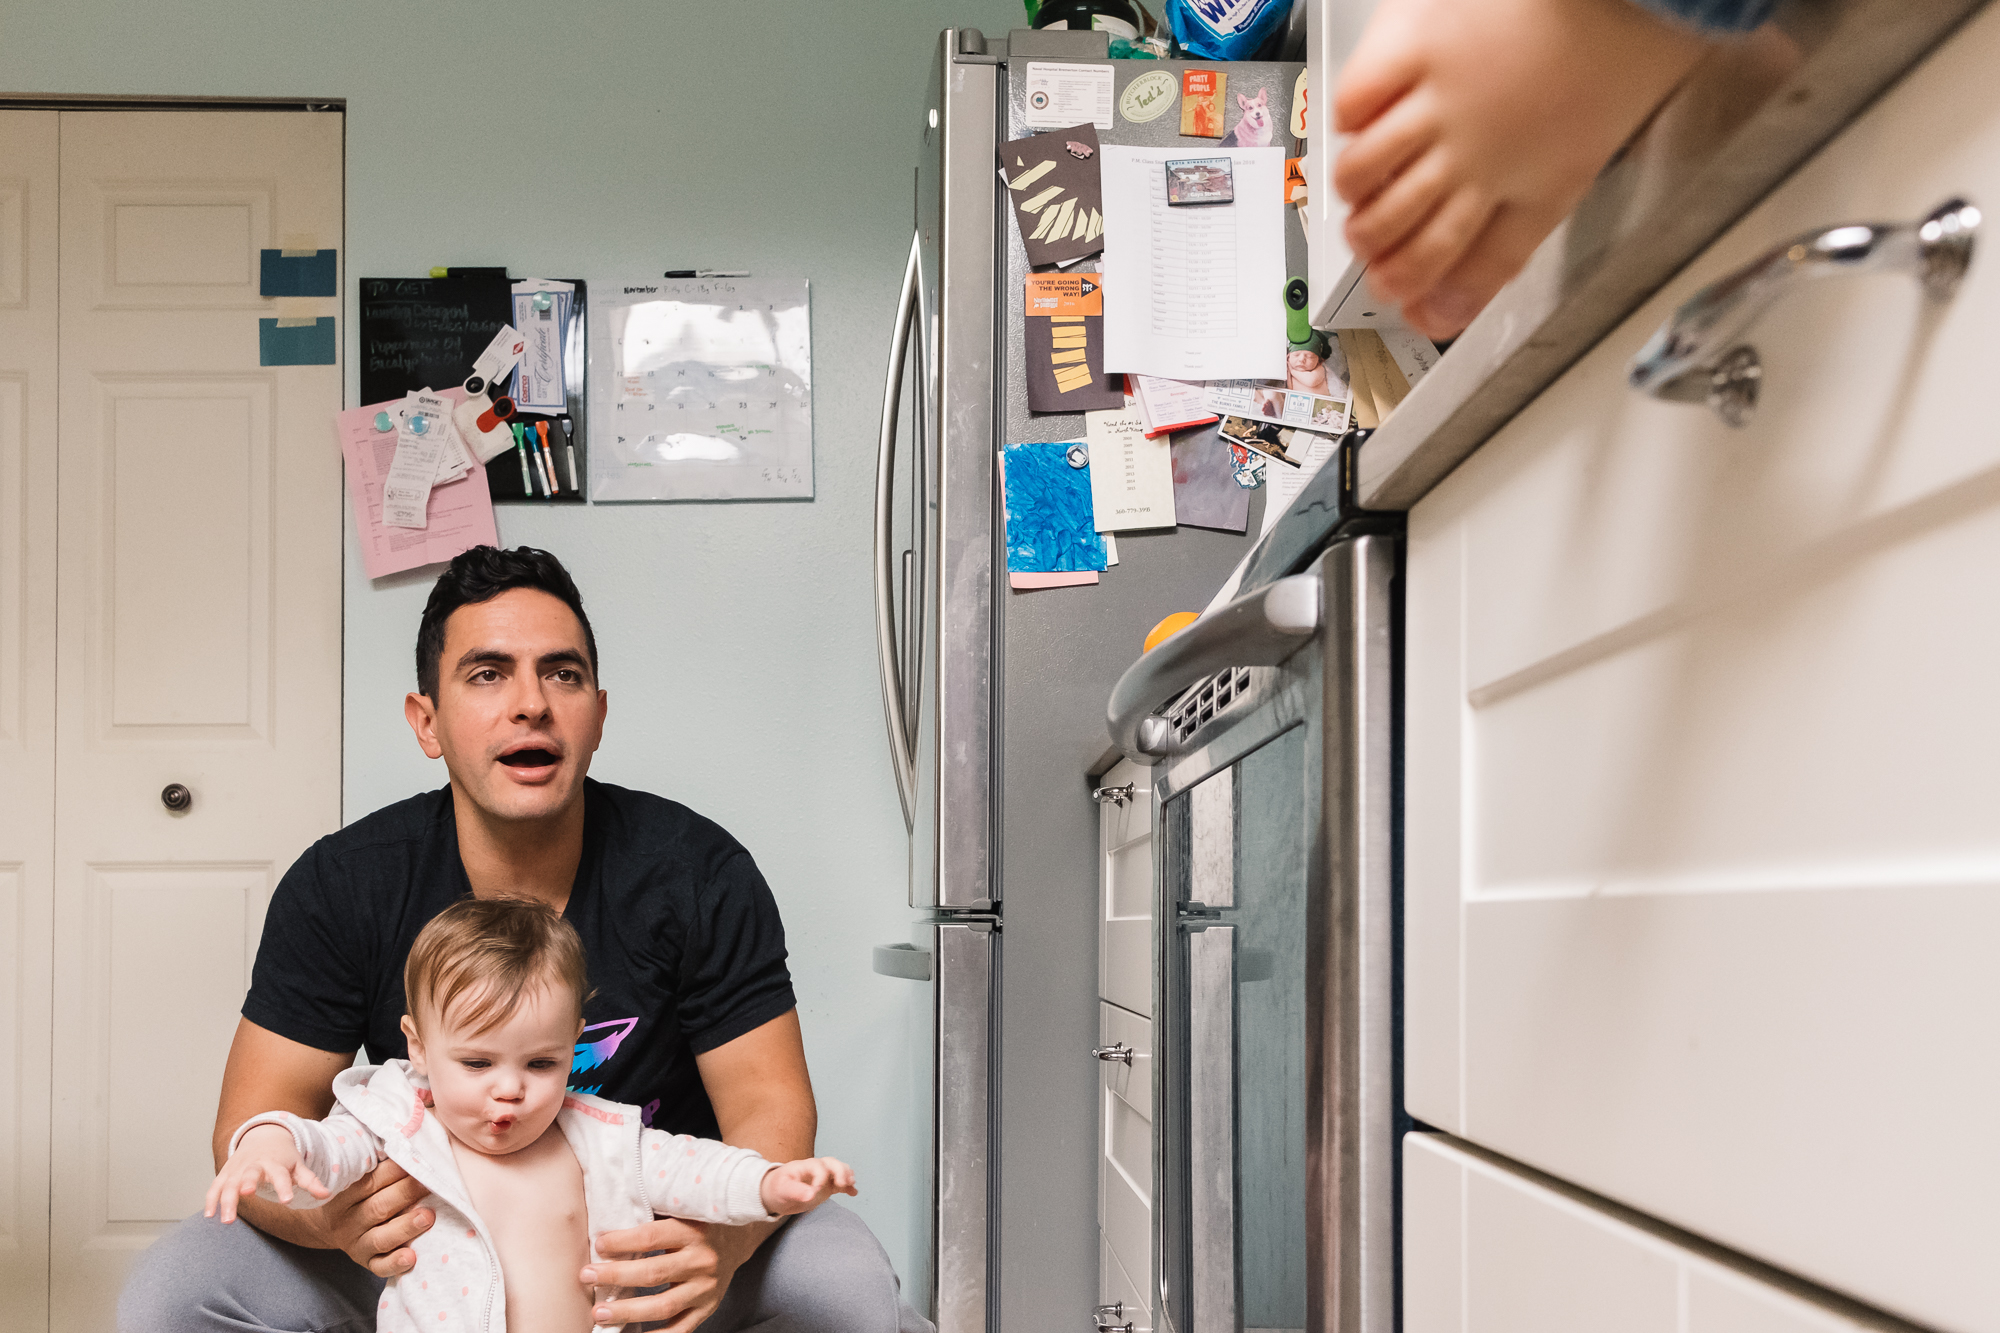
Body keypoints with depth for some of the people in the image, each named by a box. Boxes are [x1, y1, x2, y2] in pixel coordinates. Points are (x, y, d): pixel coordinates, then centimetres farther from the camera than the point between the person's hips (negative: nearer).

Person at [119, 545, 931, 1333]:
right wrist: (326, 1216, -37)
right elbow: (258, 1121, -11)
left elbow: (769, 1102, -14)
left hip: (642, 1242, -1)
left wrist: (726, 1237, -39)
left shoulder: (697, 874, -15)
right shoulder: (340, 887, -12)